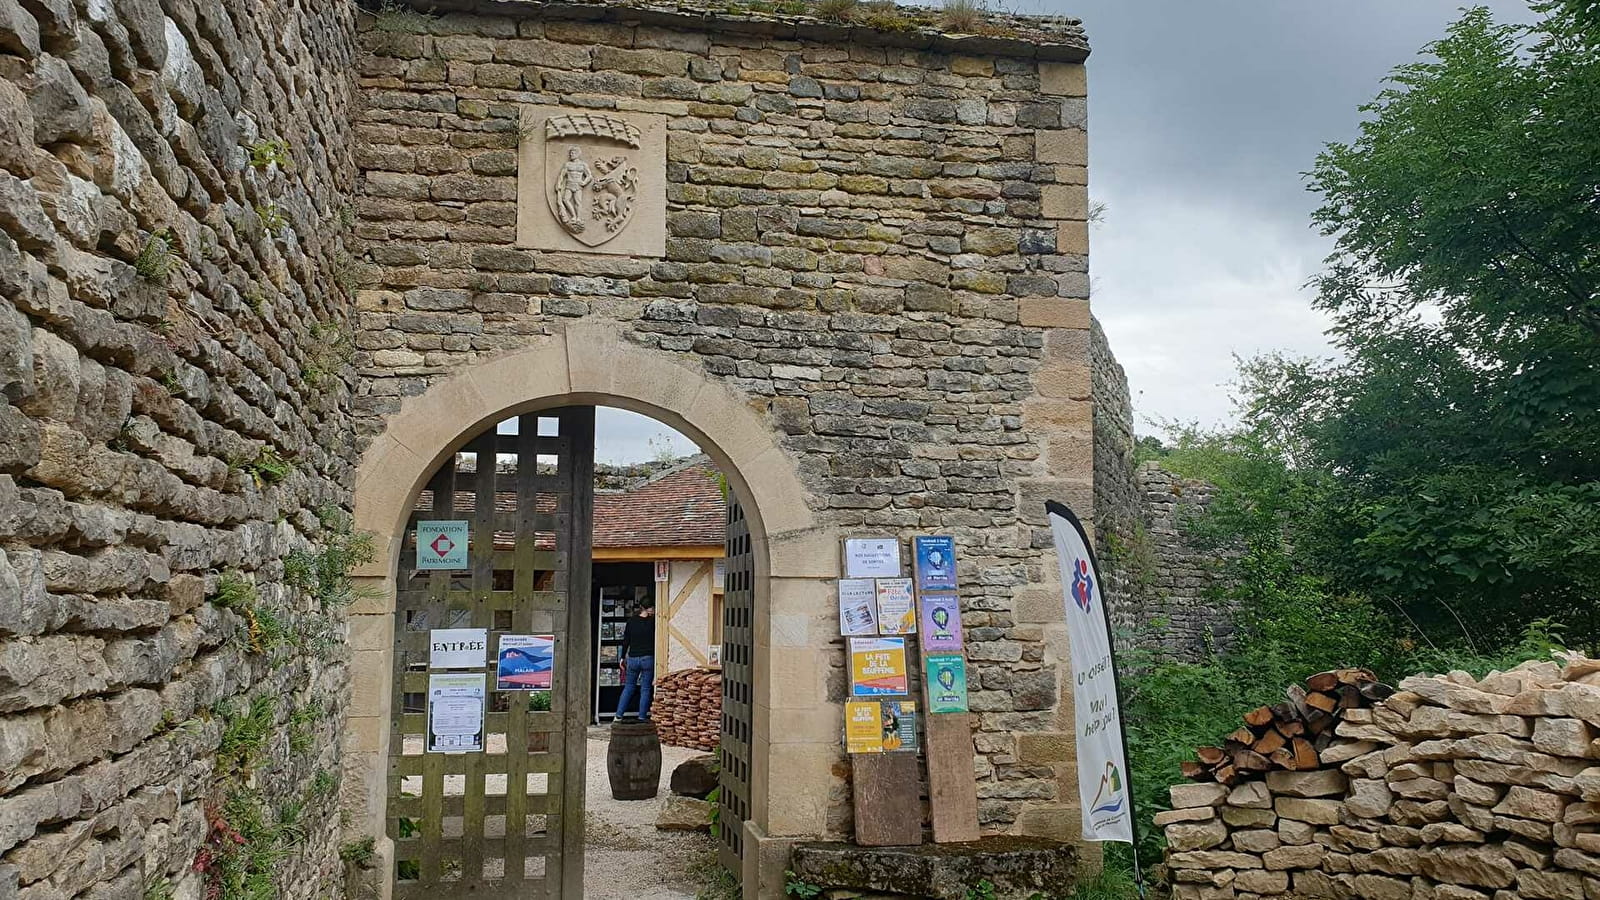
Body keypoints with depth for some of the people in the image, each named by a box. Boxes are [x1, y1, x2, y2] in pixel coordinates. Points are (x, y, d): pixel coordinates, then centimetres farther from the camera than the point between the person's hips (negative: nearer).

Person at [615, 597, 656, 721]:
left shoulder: (631, 621, 1)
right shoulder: (653, 621, -6)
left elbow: (626, 641, 4)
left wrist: (623, 657, 12)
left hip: (632, 658, 2)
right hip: (648, 658, -2)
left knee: (629, 687, 15)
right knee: (646, 689, 5)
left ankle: (619, 714, 12)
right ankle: (642, 717, 4)